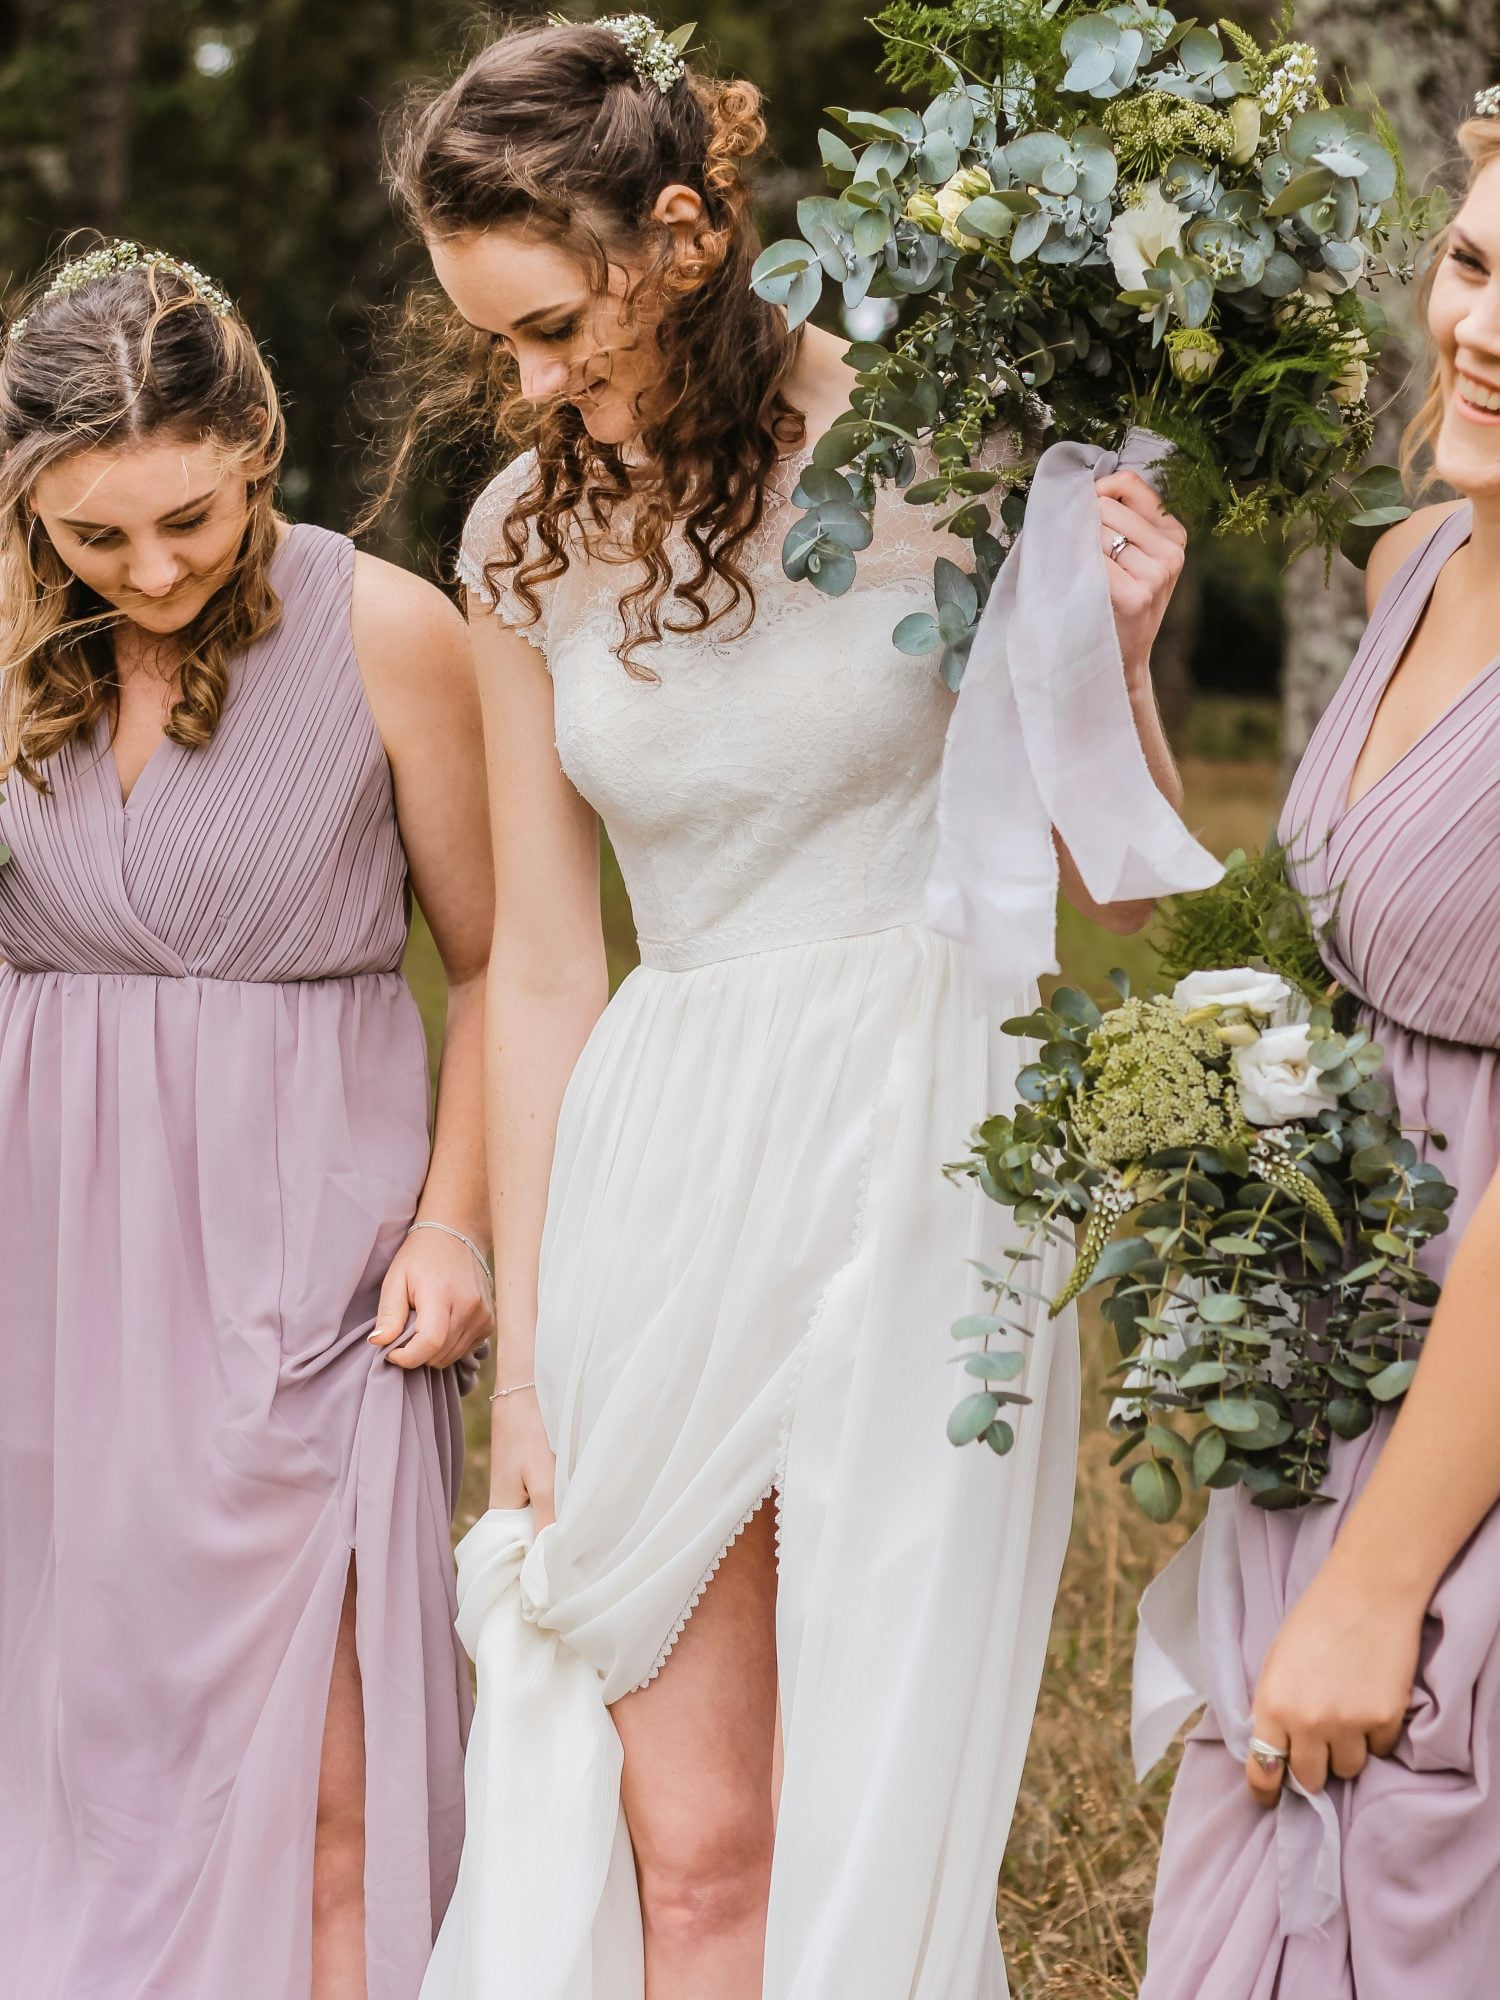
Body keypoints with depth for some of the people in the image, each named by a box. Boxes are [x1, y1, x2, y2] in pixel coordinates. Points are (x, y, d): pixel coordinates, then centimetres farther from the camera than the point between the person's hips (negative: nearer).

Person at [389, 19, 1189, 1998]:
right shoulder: (527, 535, 4)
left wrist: (1113, 657, -20)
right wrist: (521, 1354, 9)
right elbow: (541, 969, 8)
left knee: (873, 1814, 2)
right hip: (662, 1168, 3)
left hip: (917, 1145, -3)